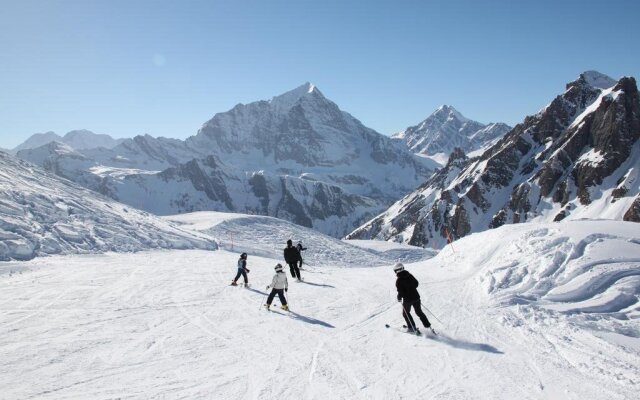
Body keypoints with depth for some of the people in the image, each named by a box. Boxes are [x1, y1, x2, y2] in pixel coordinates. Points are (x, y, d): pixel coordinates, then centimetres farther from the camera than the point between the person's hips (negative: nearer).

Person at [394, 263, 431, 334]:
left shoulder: (398, 280, -17)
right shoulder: (409, 275, 0)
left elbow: (400, 292, -20)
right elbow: (416, 283, 12)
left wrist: (399, 298, -1)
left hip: (407, 299, -5)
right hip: (416, 297, 5)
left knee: (406, 313, 16)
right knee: (419, 312, 21)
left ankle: (412, 327, 13)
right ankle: (427, 324, 21)